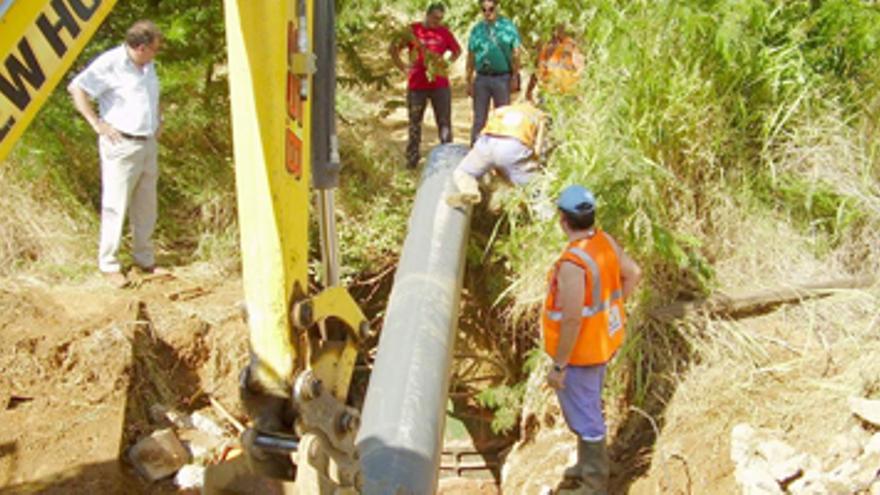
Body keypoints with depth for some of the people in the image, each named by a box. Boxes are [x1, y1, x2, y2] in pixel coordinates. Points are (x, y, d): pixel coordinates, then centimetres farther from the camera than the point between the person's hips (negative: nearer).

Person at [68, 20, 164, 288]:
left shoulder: (147, 66, 12)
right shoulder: (110, 64, -13)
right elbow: (76, 88, -17)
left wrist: (158, 120, 15)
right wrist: (97, 123, -18)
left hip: (148, 144, 8)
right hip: (121, 146, -8)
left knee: (146, 206, 12)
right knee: (115, 206, -3)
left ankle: (145, 259, 22)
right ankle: (109, 264, 6)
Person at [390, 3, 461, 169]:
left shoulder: (444, 32, 5)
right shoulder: (412, 30, 0)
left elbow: (457, 50, 18)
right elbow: (393, 49, 6)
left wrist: (447, 62, 2)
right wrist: (403, 68, -2)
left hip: (440, 85, 1)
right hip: (416, 85, -1)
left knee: (444, 122, 1)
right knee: (414, 123, 7)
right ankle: (412, 160, 15)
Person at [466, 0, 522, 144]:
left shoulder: (508, 26, 4)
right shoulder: (476, 29, 11)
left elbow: (515, 54, 0)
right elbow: (471, 57, 11)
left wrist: (515, 77, -8)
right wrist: (469, 81, 7)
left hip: (502, 78, -2)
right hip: (481, 78, 2)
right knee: (479, 119, 3)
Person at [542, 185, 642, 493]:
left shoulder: (572, 263, -34)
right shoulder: (605, 241, -6)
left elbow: (572, 321, -31)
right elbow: (633, 273, 9)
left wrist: (558, 367, -21)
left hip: (580, 349, -9)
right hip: (603, 339, 9)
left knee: (584, 416, 8)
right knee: (587, 405, 28)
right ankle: (588, 465, 47)